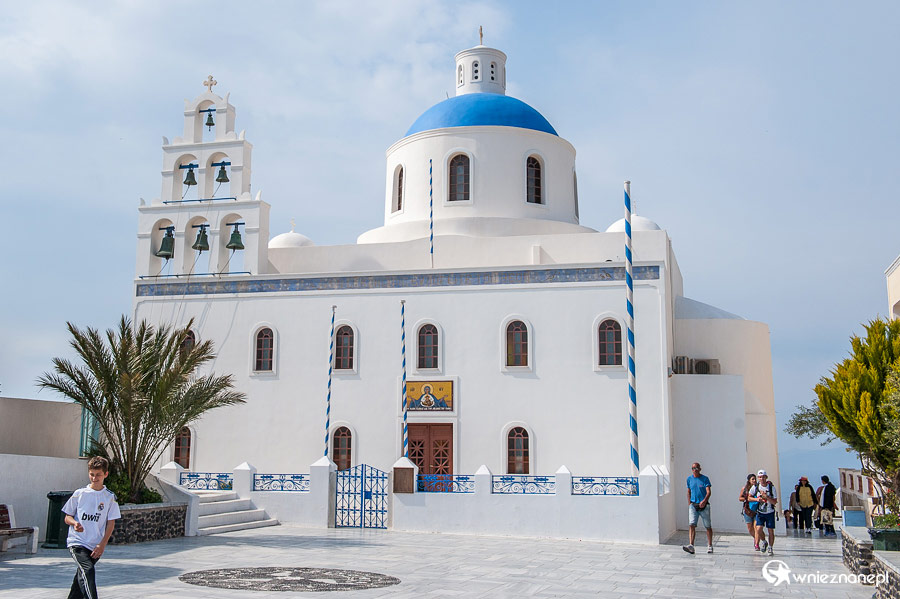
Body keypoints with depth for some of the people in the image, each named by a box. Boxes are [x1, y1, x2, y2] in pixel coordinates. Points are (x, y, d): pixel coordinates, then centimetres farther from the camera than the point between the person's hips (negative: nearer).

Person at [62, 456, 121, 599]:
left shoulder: (110, 497, 3)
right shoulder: (79, 494, 3)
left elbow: (111, 523, 3)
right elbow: (67, 517, 9)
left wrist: (102, 544, -6)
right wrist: (74, 523, -14)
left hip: (95, 547, 2)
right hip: (76, 542, -2)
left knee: (81, 577, 10)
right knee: (87, 570, -23)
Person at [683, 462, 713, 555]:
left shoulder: (704, 479, -2)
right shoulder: (689, 479, 10)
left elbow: (709, 492, -11)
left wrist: (704, 500, -28)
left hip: (704, 505, -2)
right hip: (693, 505, 2)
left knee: (708, 526, 6)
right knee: (691, 525, -14)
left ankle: (709, 546, 21)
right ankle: (691, 546, -21)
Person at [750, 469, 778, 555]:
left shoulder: (771, 487, -12)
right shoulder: (755, 487, -6)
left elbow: (774, 502, -12)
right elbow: (749, 497, 6)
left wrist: (766, 497, -27)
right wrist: (757, 499, -13)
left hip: (770, 512, -1)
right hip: (760, 512, 1)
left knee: (771, 531, 0)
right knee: (759, 529, -14)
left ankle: (770, 547, 21)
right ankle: (763, 542, 16)